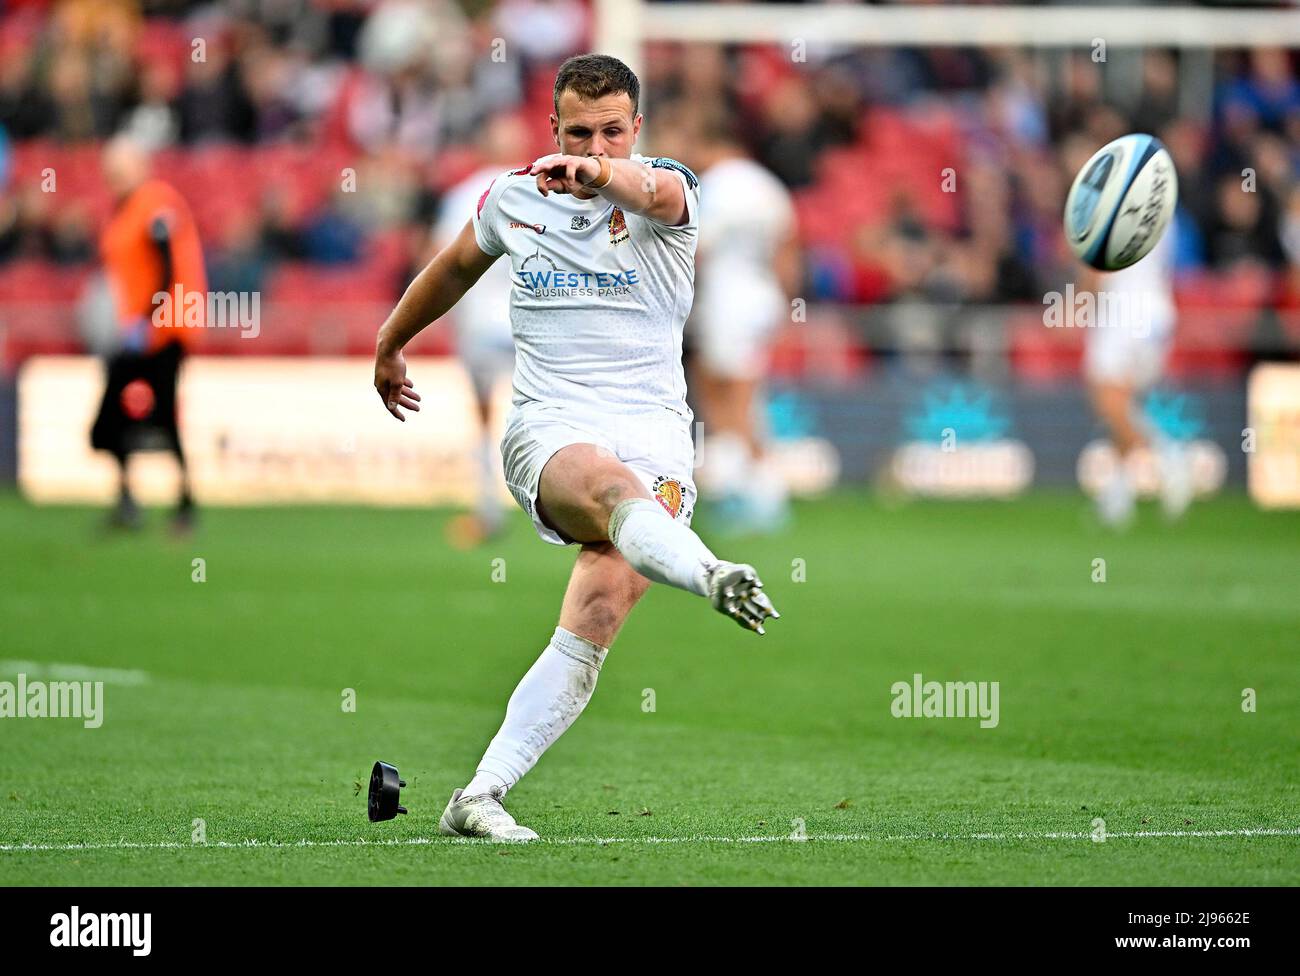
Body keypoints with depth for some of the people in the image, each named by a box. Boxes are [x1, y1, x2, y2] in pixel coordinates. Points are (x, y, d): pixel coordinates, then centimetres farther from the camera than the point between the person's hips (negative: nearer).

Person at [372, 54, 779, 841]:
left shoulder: (668, 190, 0)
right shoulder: (513, 195, 11)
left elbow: (655, 194, -27)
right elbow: (457, 266, 32)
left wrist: (603, 176, -50)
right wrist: (390, 344, 46)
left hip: (654, 430, 0)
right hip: (549, 428, 0)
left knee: (596, 621, -18)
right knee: (614, 484, -37)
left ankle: (480, 796, -13)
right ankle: (709, 576, -69)